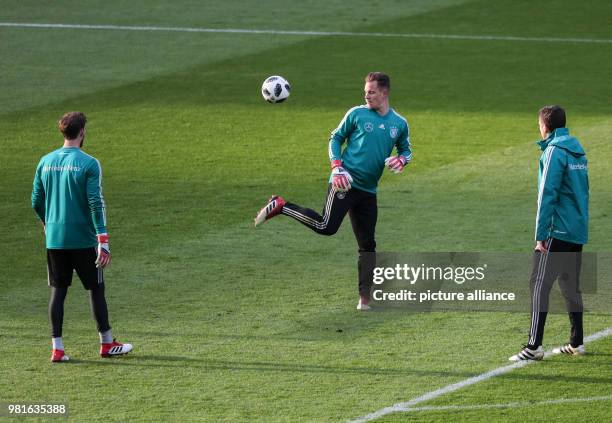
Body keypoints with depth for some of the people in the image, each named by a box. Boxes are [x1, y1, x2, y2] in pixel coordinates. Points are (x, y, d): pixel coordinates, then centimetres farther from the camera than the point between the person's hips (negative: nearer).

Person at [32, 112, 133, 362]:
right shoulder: (89, 164, -11)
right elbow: (96, 203, -15)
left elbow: (36, 202, 9)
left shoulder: (46, 162, 4)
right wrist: (103, 242, -14)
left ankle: (57, 348, 4)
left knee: (58, 290, 8)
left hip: (54, 239, 4)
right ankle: (107, 344, 16)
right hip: (83, 238, -4)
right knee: (96, 289, 8)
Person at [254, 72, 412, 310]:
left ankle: (365, 299, 9)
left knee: (367, 245, 4)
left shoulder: (399, 124, 11)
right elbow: (336, 138, 7)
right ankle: (280, 206, -7)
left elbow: (406, 150, 23)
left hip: (368, 190, 4)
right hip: (345, 182, -4)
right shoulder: (357, 114, 1)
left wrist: (401, 160, -1)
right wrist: (336, 167, -7)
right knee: (326, 227, -24)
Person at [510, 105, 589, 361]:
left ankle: (534, 346, -15)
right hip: (578, 231, 8)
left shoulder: (554, 151, -12)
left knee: (540, 283, -9)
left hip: (558, 231, -8)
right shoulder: (577, 151, 14)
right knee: (571, 285, 16)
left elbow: (547, 194, -16)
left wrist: (541, 235, -16)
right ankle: (576, 343, 20)